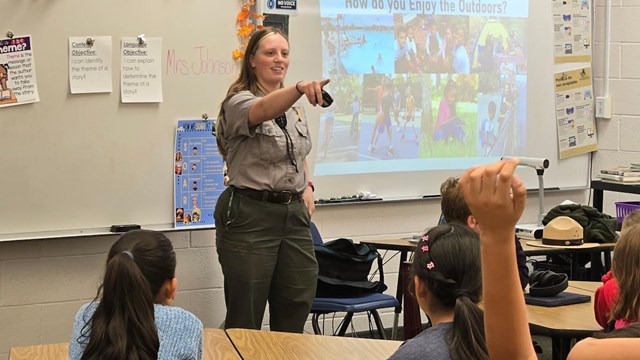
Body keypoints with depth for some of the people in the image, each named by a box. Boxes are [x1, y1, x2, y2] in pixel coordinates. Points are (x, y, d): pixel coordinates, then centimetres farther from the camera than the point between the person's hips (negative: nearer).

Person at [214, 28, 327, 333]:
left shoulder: (295, 108, 13)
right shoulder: (239, 102, -9)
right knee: (246, 317, 1)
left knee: (297, 305, 11)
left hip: (294, 214, 7)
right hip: (250, 216, -7)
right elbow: (264, 110, -34)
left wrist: (307, 185, 8)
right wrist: (300, 88, -52)